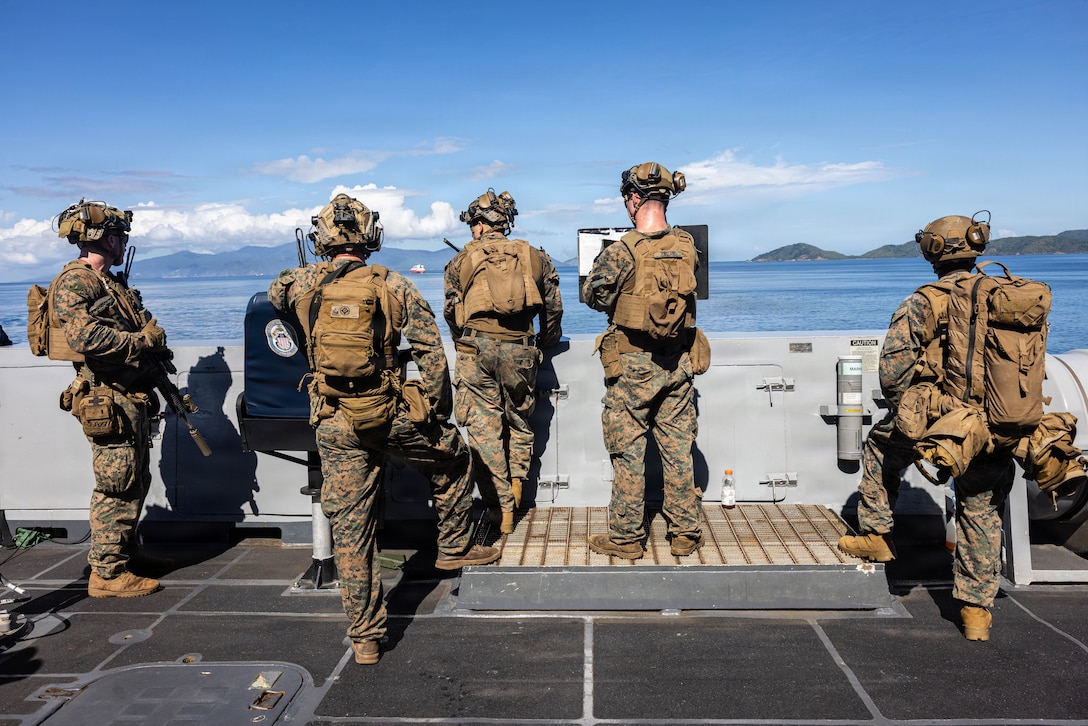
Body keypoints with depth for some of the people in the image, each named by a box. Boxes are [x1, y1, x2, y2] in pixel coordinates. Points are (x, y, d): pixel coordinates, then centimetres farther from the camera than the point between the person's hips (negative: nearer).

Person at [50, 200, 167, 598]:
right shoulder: (75, 281, -12)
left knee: (135, 481, 18)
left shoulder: (110, 281, 18)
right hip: (108, 401, -10)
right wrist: (142, 340, -16)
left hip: (133, 397, 10)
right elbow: (85, 336, -25)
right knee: (116, 486, -5)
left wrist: (154, 346, 4)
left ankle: (124, 552, 31)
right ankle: (107, 573, 4)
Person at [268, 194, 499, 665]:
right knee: (452, 459, 28)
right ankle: (455, 548, 37)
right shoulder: (394, 287, -3)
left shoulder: (305, 284, 2)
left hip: (336, 426, 2)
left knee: (350, 530, 8)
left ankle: (365, 637, 15)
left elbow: (274, 295, 26)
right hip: (393, 416, -1)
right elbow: (431, 353, -8)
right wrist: (435, 412, 2)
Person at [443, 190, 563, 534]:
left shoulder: (461, 261, 7)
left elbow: (450, 312, 11)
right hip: (520, 350, 2)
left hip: (476, 350, -1)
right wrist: (544, 343, 26)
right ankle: (516, 480, 14)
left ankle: (501, 510, 5)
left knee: (484, 430, 3)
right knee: (518, 420, 22)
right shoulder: (535, 257, 10)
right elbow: (553, 306, 13)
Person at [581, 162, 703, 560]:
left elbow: (593, 296, -4)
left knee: (628, 452, 6)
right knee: (678, 450, 12)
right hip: (677, 362, 4)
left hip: (632, 363, -4)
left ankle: (626, 537, 14)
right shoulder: (687, 246, -1)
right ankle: (685, 533, 21)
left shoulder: (622, 251, -15)